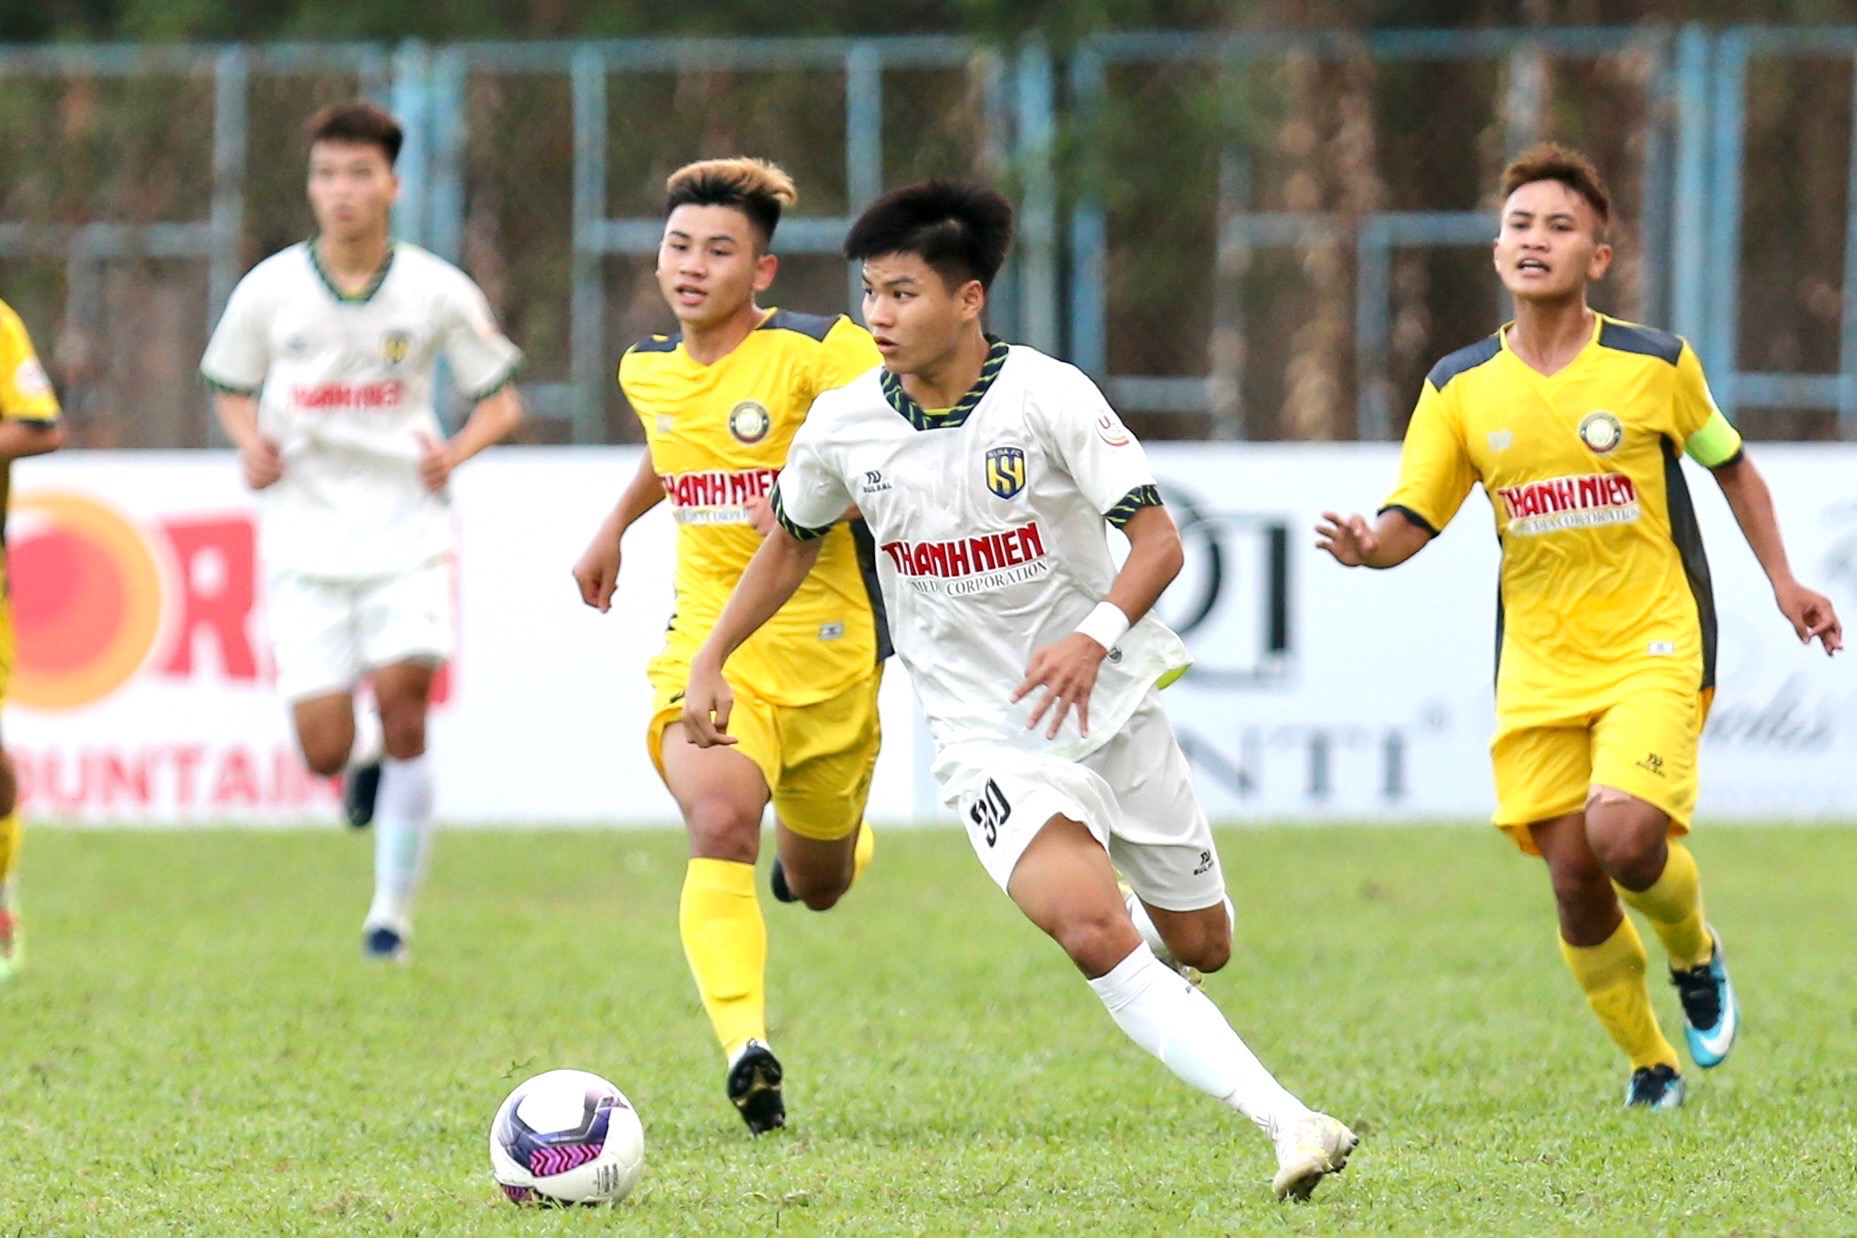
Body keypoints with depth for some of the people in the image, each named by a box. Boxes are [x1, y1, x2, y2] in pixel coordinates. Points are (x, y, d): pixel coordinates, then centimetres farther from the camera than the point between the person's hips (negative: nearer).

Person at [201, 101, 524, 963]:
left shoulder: (437, 293, -1)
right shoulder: (270, 291, 0)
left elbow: (501, 399, 9)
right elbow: (229, 386, 16)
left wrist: (458, 450, -12)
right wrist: (251, 444, -6)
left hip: (406, 527, -1)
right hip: (305, 532, 1)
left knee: (403, 694, -16)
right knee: (325, 750, -7)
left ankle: (392, 914, -3)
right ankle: (368, 762, 33)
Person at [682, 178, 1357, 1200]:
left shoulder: (1046, 395, -14)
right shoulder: (842, 426, -5)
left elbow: (1158, 539, -16)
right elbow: (792, 539, 16)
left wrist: (1097, 636, -33)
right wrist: (711, 658, 12)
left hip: (1109, 705, 0)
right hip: (986, 739, 0)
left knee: (1199, 946, 13)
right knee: (1093, 936, -25)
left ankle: (1147, 926, 53)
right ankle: (1289, 1124, -29)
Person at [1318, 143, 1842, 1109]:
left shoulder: (1656, 365, -3)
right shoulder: (1460, 388, 2)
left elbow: (1730, 465, 14)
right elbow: (1411, 520, 1)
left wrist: (1782, 582, 11)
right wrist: (1366, 547, -21)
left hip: (1655, 649, -3)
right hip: (1539, 665, 3)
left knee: (1624, 836, -24)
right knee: (1573, 877, -2)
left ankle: (1695, 957, 10)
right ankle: (1648, 1065, 19)